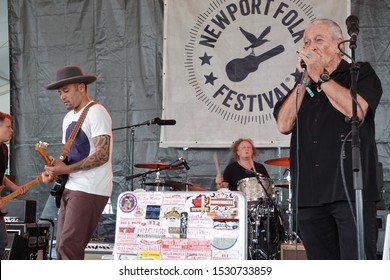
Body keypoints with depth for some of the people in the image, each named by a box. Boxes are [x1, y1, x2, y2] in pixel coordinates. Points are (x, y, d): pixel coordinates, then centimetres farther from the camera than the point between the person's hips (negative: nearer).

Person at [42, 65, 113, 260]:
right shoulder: (69, 118, 18)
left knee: (68, 247, -15)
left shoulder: (96, 113, -10)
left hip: (90, 191, -9)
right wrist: (55, 172, 3)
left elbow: (102, 155, -19)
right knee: (62, 248, 9)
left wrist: (67, 169, -21)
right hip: (70, 188, 9)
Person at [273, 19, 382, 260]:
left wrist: (319, 76, -4)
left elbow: (356, 110, -13)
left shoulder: (361, 74, 8)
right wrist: (305, 80, 2)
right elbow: (284, 125, 5)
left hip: (351, 188, -5)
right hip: (310, 193, 5)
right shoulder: (301, 86, 21)